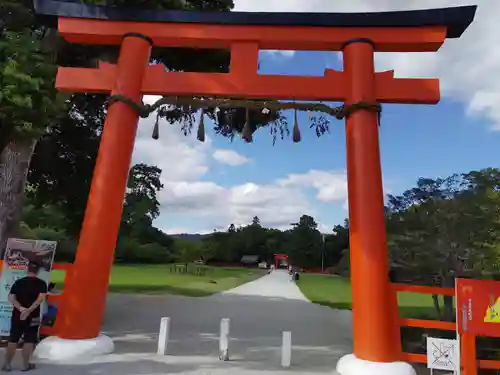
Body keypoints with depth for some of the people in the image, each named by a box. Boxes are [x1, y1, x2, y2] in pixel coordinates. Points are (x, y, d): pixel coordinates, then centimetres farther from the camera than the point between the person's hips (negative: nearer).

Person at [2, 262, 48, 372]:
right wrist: (29, 310, -18)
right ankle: (26, 365, 10)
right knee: (29, 341, 5)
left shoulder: (18, 282, 5)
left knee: (13, 340, 13)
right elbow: (41, 298, -18)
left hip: (17, 315, 3)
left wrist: (21, 309, -12)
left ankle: (7, 364, 18)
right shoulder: (41, 283, -5)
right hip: (32, 316, -3)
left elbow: (11, 298, -4)